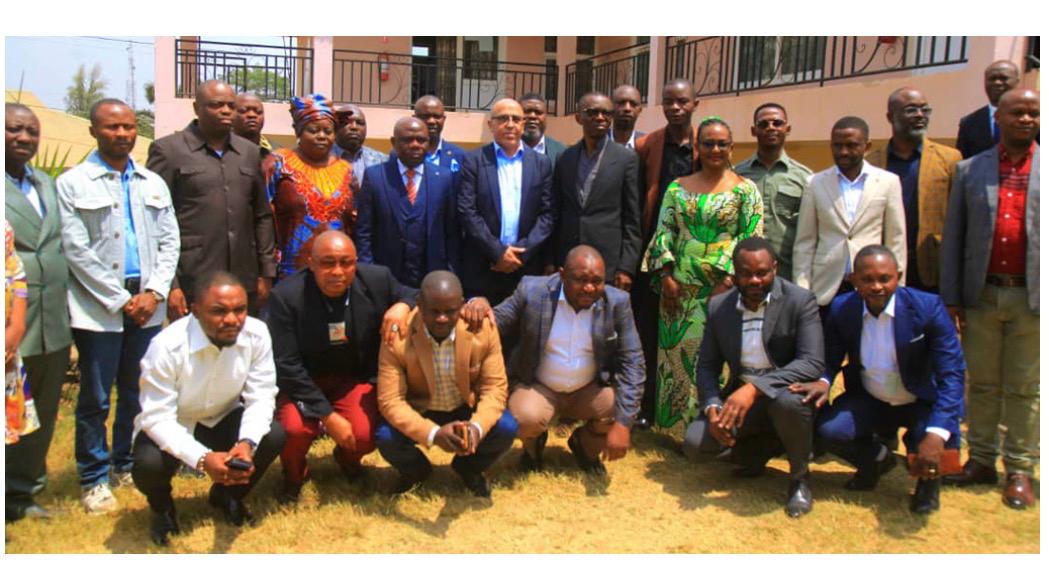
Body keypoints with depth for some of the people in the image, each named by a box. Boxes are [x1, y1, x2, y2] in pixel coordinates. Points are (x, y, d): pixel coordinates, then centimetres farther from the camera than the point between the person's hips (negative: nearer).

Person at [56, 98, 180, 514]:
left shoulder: (153, 183, 12)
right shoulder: (73, 183, -1)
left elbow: (169, 241, 9)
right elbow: (77, 250, -7)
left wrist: (154, 293, -4)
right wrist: (121, 300, -10)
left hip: (148, 304, 4)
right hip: (99, 307, -4)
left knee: (139, 395, 10)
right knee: (95, 399, 3)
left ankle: (129, 465, 26)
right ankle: (94, 480, 15)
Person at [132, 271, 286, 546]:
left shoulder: (257, 334, -21)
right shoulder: (167, 347, -30)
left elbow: (261, 398, -16)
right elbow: (157, 418, -27)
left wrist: (247, 443, -35)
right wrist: (202, 459, -41)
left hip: (223, 420, 3)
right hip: (169, 428, -3)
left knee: (274, 436, -22)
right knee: (149, 465, -33)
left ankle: (227, 495, 11)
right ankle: (161, 507, 9)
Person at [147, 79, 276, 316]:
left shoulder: (250, 152, 13)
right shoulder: (168, 150, 0)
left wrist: (266, 273, 9)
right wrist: (168, 285, -9)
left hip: (244, 285, 4)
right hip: (191, 287, -4)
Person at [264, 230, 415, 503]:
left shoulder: (377, 280, -14)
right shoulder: (285, 296, -21)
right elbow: (286, 365, -18)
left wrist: (403, 305, -23)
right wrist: (328, 415, -22)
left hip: (355, 378, 2)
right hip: (303, 381, -2)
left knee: (364, 435, -23)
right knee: (294, 428, -29)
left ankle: (347, 459, 19)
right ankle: (293, 475, 10)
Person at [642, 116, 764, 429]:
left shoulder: (745, 189, 1)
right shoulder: (678, 187, 9)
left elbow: (751, 239, -4)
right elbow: (664, 232, 5)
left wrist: (729, 280, -14)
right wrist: (666, 276, -4)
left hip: (722, 287, -3)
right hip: (680, 287, 3)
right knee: (676, 351, 6)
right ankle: (677, 417, 20)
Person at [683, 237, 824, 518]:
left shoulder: (800, 301, -13)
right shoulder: (719, 306, 0)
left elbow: (812, 363, -23)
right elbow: (707, 366, 5)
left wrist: (754, 389, -35)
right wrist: (712, 406, -16)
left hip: (785, 391, -3)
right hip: (740, 396, 4)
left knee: (788, 400, -39)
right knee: (695, 442, -18)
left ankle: (799, 478, -7)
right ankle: (759, 447, 15)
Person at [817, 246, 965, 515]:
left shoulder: (928, 307, -21)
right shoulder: (841, 308, -12)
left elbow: (952, 374, -23)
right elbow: (831, 361, -1)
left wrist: (937, 434, -36)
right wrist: (822, 381, -28)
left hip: (923, 403, -2)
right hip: (869, 401, 3)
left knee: (938, 452, -31)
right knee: (829, 430, -23)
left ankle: (928, 479, 12)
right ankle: (876, 459, 14)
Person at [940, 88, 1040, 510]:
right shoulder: (970, 170, 7)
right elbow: (953, 237, 6)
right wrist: (950, 297, 2)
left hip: (1031, 297, -1)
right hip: (981, 296, 2)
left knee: (1024, 388, 7)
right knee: (982, 384, 11)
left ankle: (1019, 471, 17)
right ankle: (981, 460, 23)